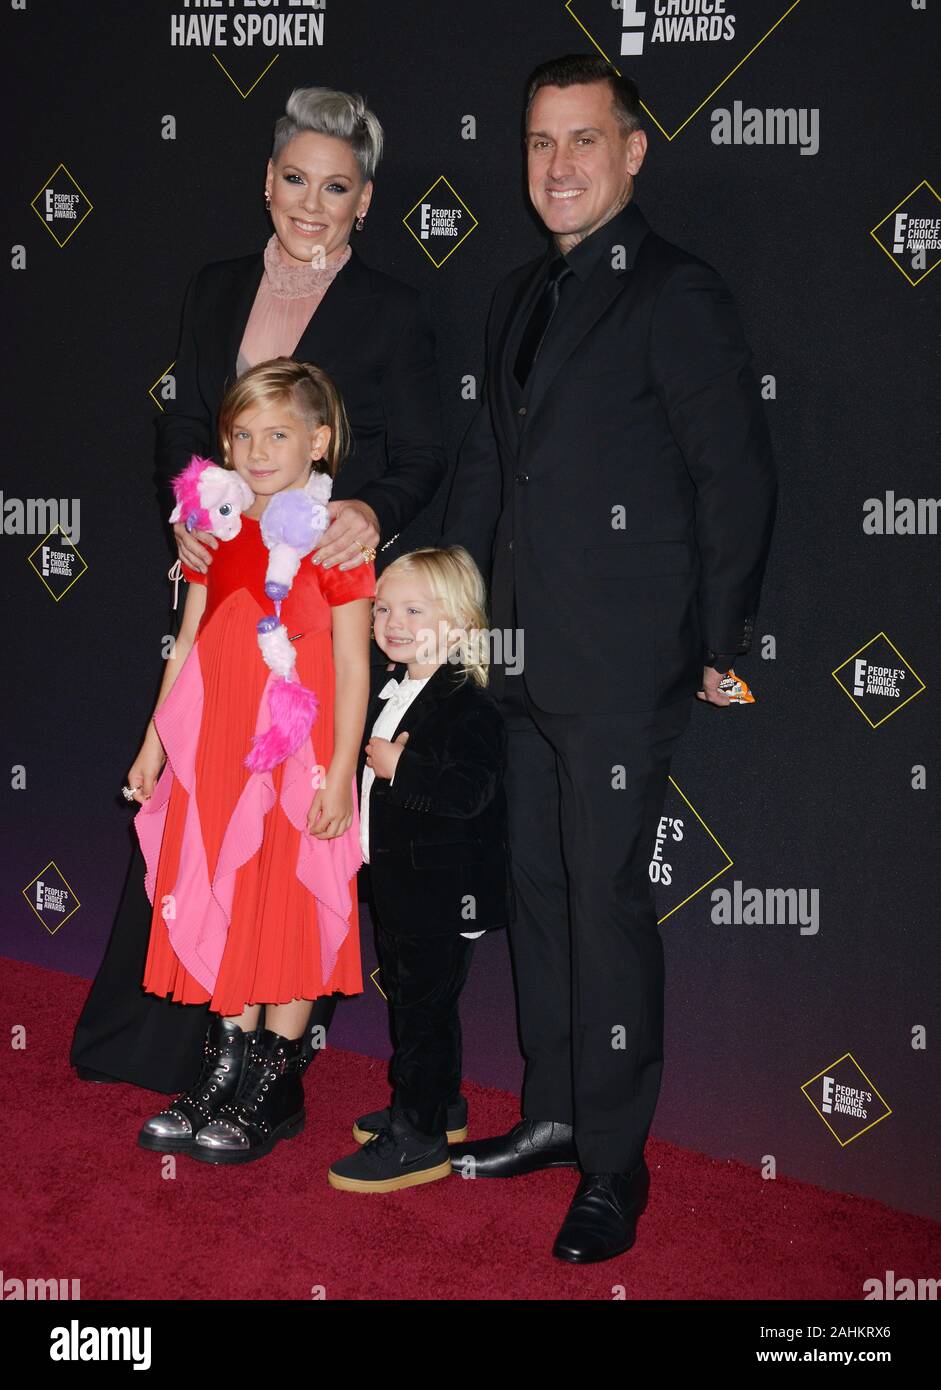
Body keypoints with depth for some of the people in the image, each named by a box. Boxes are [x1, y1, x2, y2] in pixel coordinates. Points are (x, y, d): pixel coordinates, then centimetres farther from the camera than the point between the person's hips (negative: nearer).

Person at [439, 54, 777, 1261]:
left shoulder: (676, 293, -8)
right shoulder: (520, 294, 15)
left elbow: (737, 474, -9)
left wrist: (723, 646, -7)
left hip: (624, 670, -7)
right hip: (528, 662, 8)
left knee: (608, 904, -1)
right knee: (538, 890, 15)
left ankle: (614, 1169, 14)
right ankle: (551, 1115, 31)